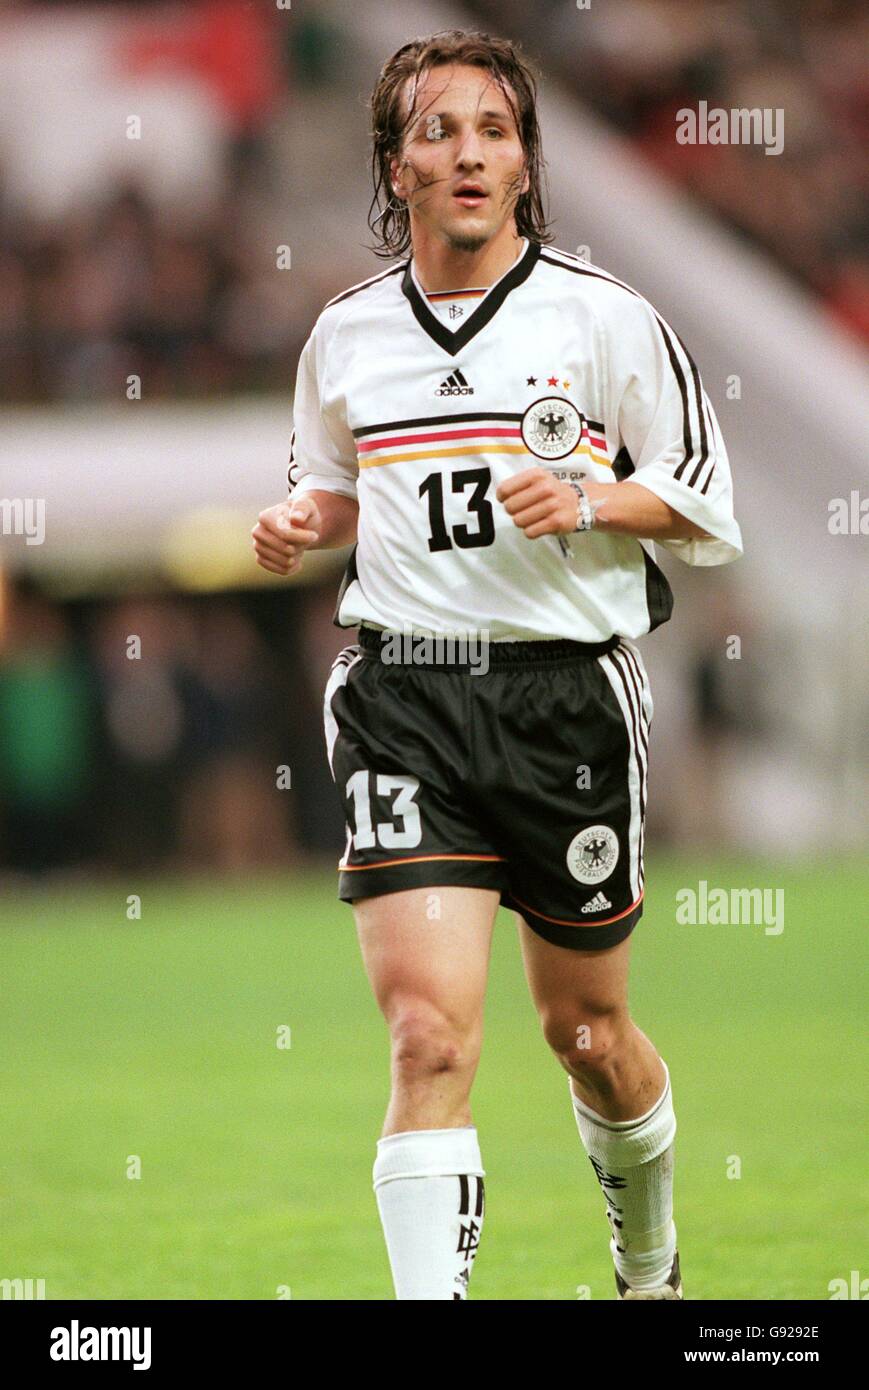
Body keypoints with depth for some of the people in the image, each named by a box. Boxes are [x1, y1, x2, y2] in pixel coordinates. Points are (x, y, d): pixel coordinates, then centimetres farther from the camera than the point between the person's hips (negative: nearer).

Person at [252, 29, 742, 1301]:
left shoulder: (607, 319, -3)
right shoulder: (346, 337, 6)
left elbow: (704, 502, 2)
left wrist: (586, 500, -15)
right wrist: (300, 523, 2)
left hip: (570, 691, -1)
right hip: (404, 695, 1)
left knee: (588, 1036, 13)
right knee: (430, 1036, -16)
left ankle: (650, 1261, 42)